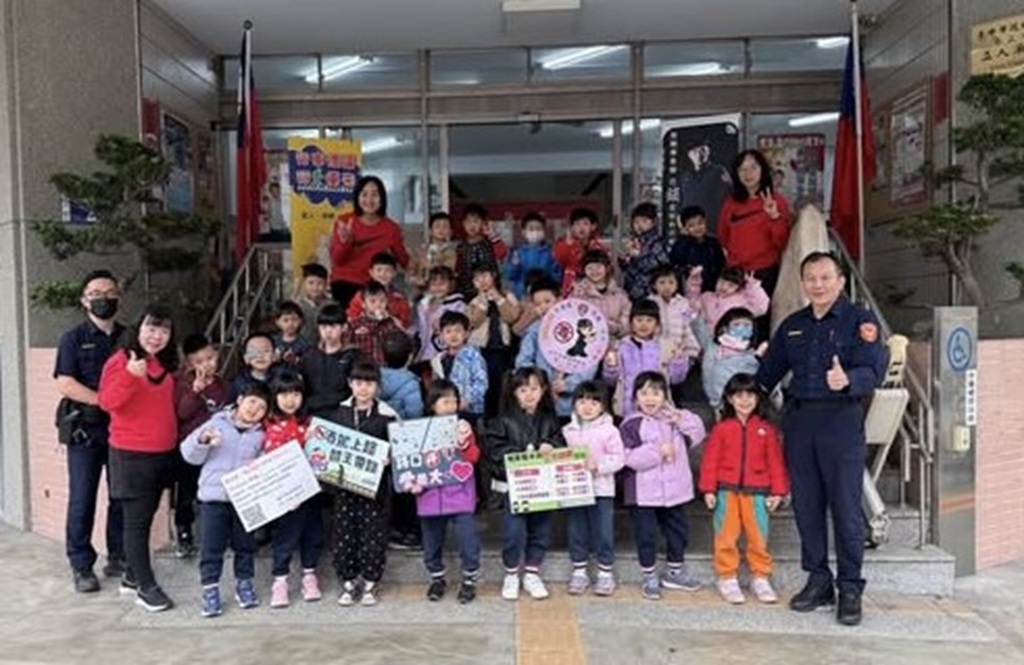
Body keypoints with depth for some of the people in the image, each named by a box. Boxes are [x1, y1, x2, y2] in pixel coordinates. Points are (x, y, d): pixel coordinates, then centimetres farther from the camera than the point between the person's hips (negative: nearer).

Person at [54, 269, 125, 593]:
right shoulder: (73, 338, 2)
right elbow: (65, 384, -8)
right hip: (85, 428, -3)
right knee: (82, 499, -1)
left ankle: (118, 558, 19)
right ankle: (81, 567, 9)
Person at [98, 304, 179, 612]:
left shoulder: (166, 364, 10)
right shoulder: (121, 360, -11)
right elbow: (107, 402, -24)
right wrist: (130, 375, -36)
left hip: (164, 453, 7)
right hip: (131, 453, -7)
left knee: (146, 517, 15)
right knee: (137, 520, 0)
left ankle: (131, 575, 28)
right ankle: (145, 586, 7)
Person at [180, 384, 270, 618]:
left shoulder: (261, 435, 7)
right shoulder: (217, 423, 2)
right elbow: (191, 455, 2)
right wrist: (201, 440, -17)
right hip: (214, 496, -2)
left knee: (245, 544, 12)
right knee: (211, 547, 0)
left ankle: (244, 583, 28)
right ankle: (210, 589, 12)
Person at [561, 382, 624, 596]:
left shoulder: (609, 430, -6)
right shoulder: (568, 430, 5)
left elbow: (619, 458, -9)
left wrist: (598, 465, -20)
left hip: (601, 489, -3)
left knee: (603, 532, 4)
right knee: (577, 532, 10)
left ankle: (606, 573, 19)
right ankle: (579, 572, 23)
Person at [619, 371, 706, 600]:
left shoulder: (674, 419, 7)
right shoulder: (631, 425, -11)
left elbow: (698, 435, 3)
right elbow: (630, 458, -19)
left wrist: (681, 419, -11)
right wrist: (658, 451, -21)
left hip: (674, 489, 5)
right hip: (644, 493, -5)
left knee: (677, 530, 18)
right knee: (646, 535, 5)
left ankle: (675, 571, 37)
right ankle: (650, 577, 21)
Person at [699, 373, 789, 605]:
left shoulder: (766, 429, 3)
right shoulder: (721, 428, 0)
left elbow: (775, 461, 5)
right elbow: (710, 459, 0)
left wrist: (778, 491, 2)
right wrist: (708, 489, -4)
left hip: (756, 492, 1)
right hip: (726, 491, -1)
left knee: (758, 537, 6)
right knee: (726, 536, 4)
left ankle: (760, 578, 21)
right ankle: (727, 579, 16)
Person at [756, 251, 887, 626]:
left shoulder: (859, 320, -1)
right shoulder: (792, 326, 15)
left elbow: (874, 371, -13)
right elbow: (768, 372, 20)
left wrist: (848, 379, -33)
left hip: (841, 420, -5)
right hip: (798, 420, 5)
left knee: (845, 508, 0)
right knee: (806, 506, 9)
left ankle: (850, 589, 14)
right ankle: (818, 581, 22)